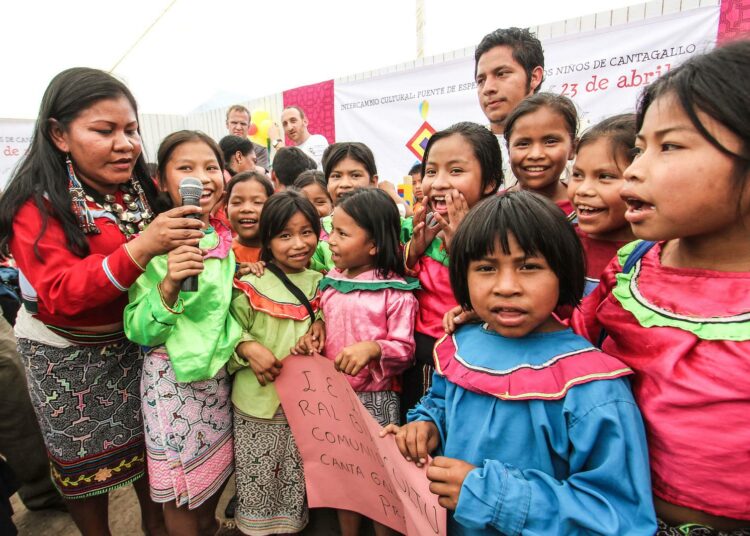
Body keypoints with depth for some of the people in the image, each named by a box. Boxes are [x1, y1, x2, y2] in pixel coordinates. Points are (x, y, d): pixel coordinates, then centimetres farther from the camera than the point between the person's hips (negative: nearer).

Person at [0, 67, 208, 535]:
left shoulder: (142, 189, -3)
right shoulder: (38, 204, -19)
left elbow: (162, 261, 10)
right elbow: (58, 295, -30)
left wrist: (187, 240, -14)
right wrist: (140, 248, -44)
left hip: (135, 338, 4)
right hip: (67, 353, -4)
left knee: (151, 443, 13)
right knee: (86, 460, 11)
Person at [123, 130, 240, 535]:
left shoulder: (227, 239, -2)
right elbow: (138, 332, -17)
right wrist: (169, 285, -32)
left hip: (221, 372, 5)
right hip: (172, 379, -4)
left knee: (216, 470, 21)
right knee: (180, 491, 9)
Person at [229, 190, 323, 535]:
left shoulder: (320, 284, 1)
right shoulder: (250, 288, -10)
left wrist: (320, 323, -7)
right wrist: (248, 348, -24)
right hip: (258, 401, -3)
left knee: (296, 479, 19)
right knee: (258, 480, 14)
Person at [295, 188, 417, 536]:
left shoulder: (396, 292, -14)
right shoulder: (329, 284, 3)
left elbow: (405, 349, -12)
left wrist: (373, 348, -29)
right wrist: (311, 342, -7)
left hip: (377, 399, -5)